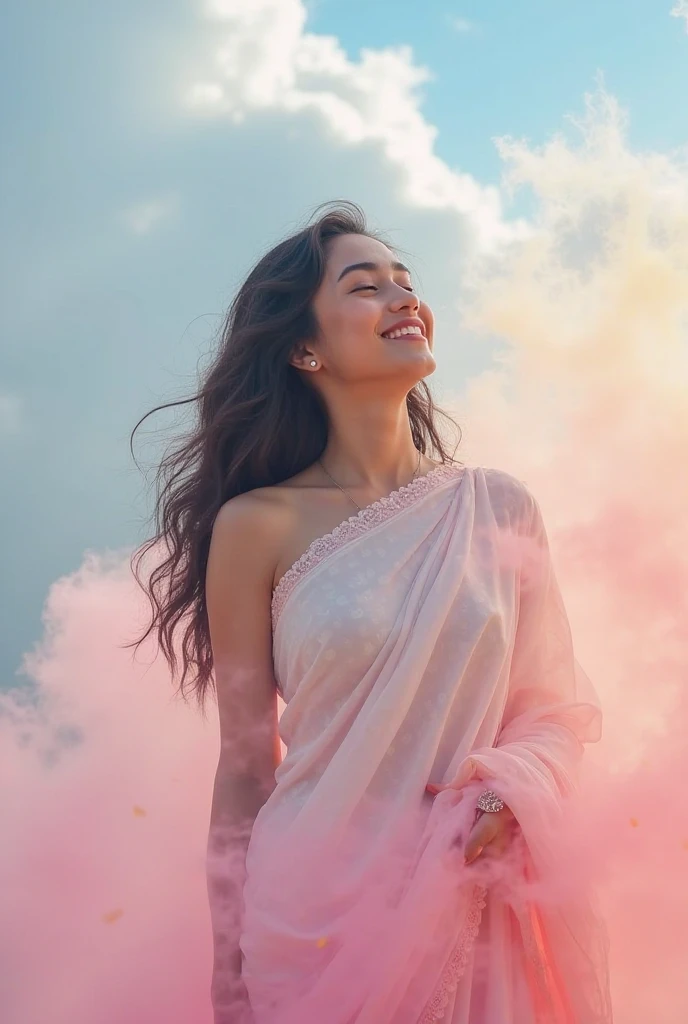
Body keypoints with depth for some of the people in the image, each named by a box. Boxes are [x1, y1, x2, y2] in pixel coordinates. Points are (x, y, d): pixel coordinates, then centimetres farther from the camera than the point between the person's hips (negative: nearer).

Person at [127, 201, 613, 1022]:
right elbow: (243, 767, -2)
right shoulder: (259, 525, -7)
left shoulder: (498, 506, 0)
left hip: (481, 913, 3)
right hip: (318, 913, -2)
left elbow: (556, 707, 8)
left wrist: (516, 784, -14)